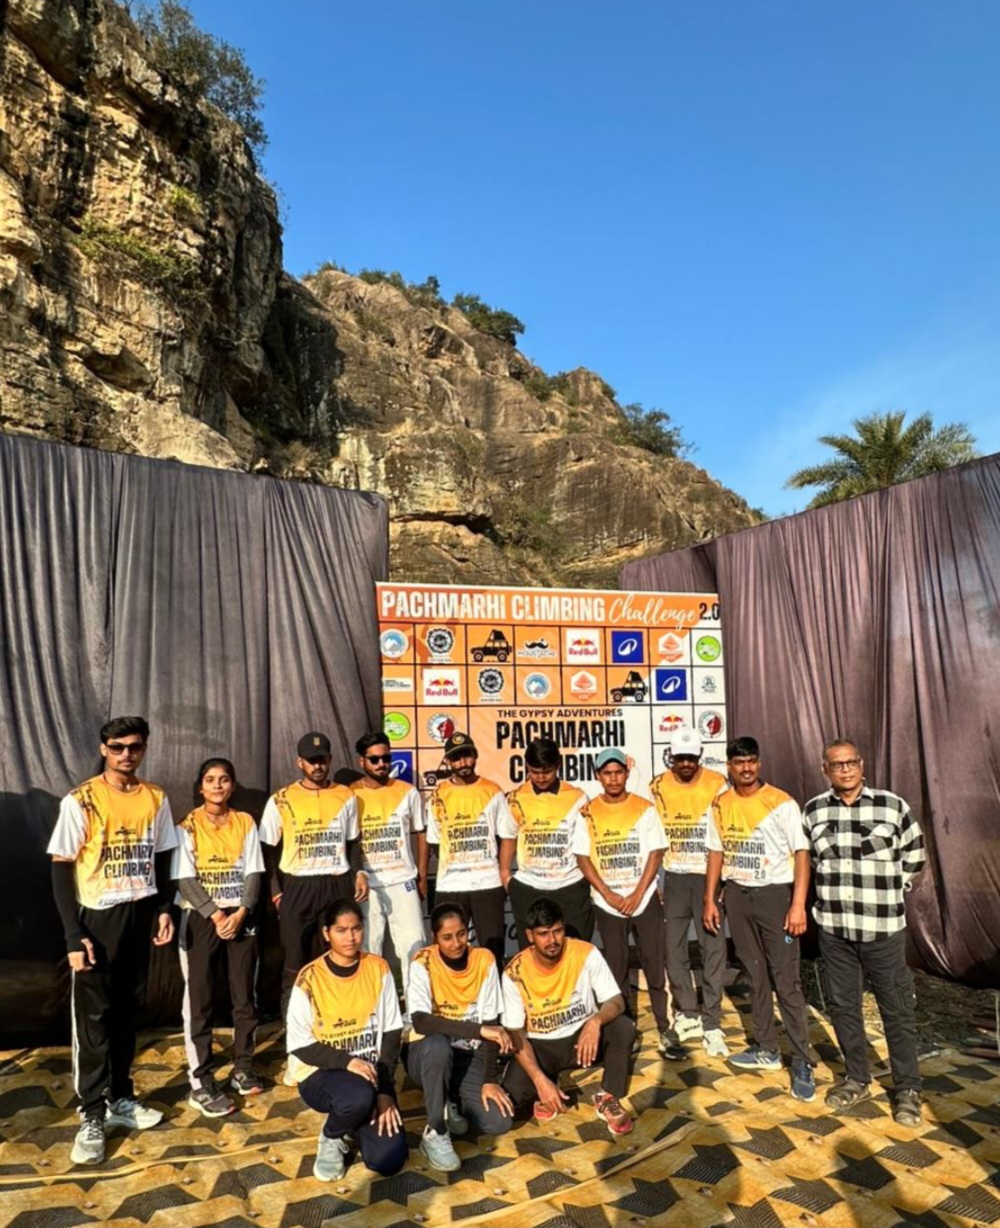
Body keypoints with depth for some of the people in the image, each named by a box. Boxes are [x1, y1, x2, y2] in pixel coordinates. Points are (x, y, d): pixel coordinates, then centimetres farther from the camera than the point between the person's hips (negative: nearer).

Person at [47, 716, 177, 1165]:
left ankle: (120, 1098, 27)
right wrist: (73, 934, -13)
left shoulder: (155, 798, 1)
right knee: (94, 1016, 3)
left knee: (127, 1010, 13)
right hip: (98, 917, -4)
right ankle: (92, 1116, 15)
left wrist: (163, 908, 1)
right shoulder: (80, 801, -12)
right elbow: (61, 868, -10)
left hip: (141, 914, 4)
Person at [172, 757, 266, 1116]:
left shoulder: (245, 822, 3)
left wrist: (240, 913, -13)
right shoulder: (187, 827, -4)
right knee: (200, 999, 0)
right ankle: (200, 1083, 9)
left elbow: (254, 873, 0)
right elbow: (185, 880, -9)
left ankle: (243, 1068, 24)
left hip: (241, 917, 3)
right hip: (200, 919, -2)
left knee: (245, 995, 9)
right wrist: (216, 915, -16)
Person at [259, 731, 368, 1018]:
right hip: (297, 887, -2)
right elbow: (269, 849, 3)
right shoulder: (281, 800, -1)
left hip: (338, 885, 2)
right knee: (295, 964, 5)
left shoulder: (346, 796, 6)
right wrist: (276, 891, -3)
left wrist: (359, 872, 0)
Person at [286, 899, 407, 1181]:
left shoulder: (378, 969, -6)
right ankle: (331, 1137, 0)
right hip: (320, 1074, -3)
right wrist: (347, 1061, -24)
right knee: (359, 1096, -36)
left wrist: (384, 1090, -11)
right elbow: (299, 1047, -11)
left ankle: (356, 1120, 20)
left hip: (371, 1073, 3)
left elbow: (391, 1034, -2)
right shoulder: (309, 979, -14)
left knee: (388, 1160, -13)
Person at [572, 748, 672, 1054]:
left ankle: (664, 1028, 15)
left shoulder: (644, 809, -3)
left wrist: (637, 894, -11)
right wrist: (608, 895, -10)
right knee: (616, 968, 8)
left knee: (655, 965, 3)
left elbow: (655, 854, -3)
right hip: (607, 903, 1)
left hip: (645, 899, -1)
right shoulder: (588, 813, -1)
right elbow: (583, 858, -2)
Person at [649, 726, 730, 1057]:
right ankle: (688, 1013, 26)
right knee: (673, 946, 9)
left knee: (713, 948, -1)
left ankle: (711, 1023, 9)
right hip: (674, 877, 3)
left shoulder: (716, 784, -6)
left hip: (708, 874, -2)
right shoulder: (658, 786, -1)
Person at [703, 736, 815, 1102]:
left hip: (775, 893, -4)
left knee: (786, 980, -3)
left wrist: (798, 905, -17)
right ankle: (766, 1050, 27)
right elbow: (716, 852, 10)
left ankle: (802, 1062, 8)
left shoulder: (781, 803, -10)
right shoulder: (721, 805, 4)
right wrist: (710, 899, 7)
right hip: (737, 895, 5)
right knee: (755, 975, 14)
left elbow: (801, 853, -10)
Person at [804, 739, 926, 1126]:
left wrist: (889, 893, 4)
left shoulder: (893, 806, -6)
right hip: (833, 927, 3)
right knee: (842, 1005, 12)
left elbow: (913, 859, 5)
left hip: (884, 927, -2)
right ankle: (857, 1079, 30)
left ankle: (907, 1088, 25)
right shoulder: (813, 811, 1)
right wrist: (832, 891, 10)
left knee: (897, 1008, 8)